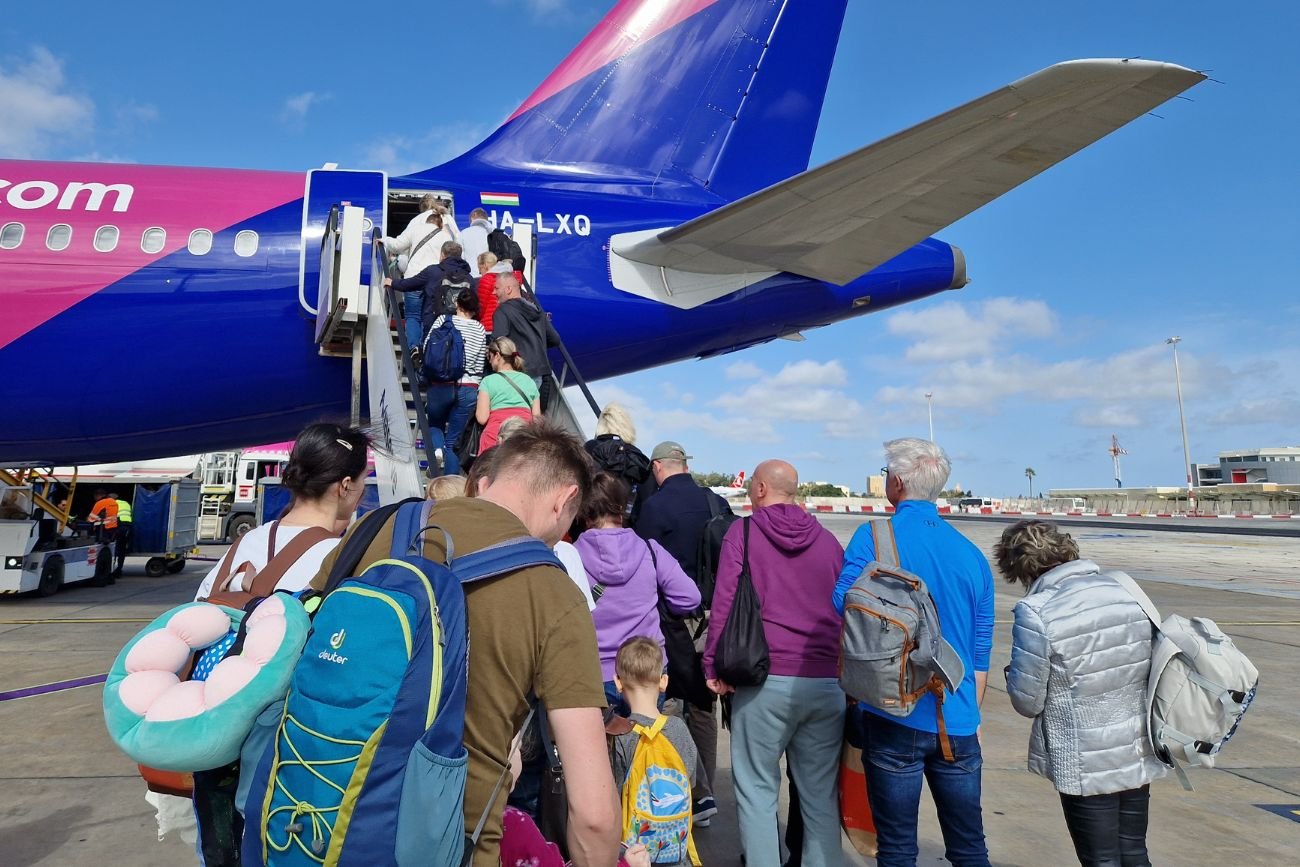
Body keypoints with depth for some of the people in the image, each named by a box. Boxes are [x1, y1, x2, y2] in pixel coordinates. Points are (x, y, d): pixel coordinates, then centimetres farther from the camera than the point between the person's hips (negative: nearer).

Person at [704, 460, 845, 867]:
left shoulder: (743, 531, 0)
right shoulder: (827, 540, 11)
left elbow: (724, 602, -5)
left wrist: (713, 666, 1)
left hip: (765, 680, -4)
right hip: (828, 683, 4)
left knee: (756, 790, 7)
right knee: (821, 795, 12)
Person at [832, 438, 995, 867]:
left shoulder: (874, 538, -10)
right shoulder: (972, 554, 4)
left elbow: (840, 612, -13)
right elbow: (980, 653, 10)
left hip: (895, 718, -4)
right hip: (957, 723, 4)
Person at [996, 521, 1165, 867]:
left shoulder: (1036, 612, -20)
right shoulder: (1127, 593, -1)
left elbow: (1027, 701, -13)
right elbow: (1150, 665, 9)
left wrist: (1015, 672, 6)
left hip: (1088, 766, -6)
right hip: (1139, 756, 6)